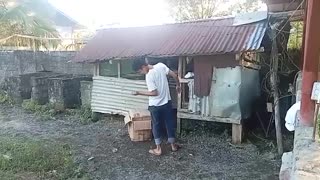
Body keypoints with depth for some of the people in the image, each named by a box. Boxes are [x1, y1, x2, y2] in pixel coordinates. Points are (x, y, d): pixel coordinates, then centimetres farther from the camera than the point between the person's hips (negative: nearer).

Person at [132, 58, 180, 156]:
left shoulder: (149, 76, -21)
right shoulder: (161, 65, -6)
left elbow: (154, 93, -20)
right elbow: (175, 75, -3)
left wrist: (139, 93, -13)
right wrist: (178, 85, 14)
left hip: (155, 105, -5)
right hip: (167, 102, 5)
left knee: (156, 126, 11)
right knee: (170, 123, 17)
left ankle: (158, 149, 18)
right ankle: (173, 145, 29)